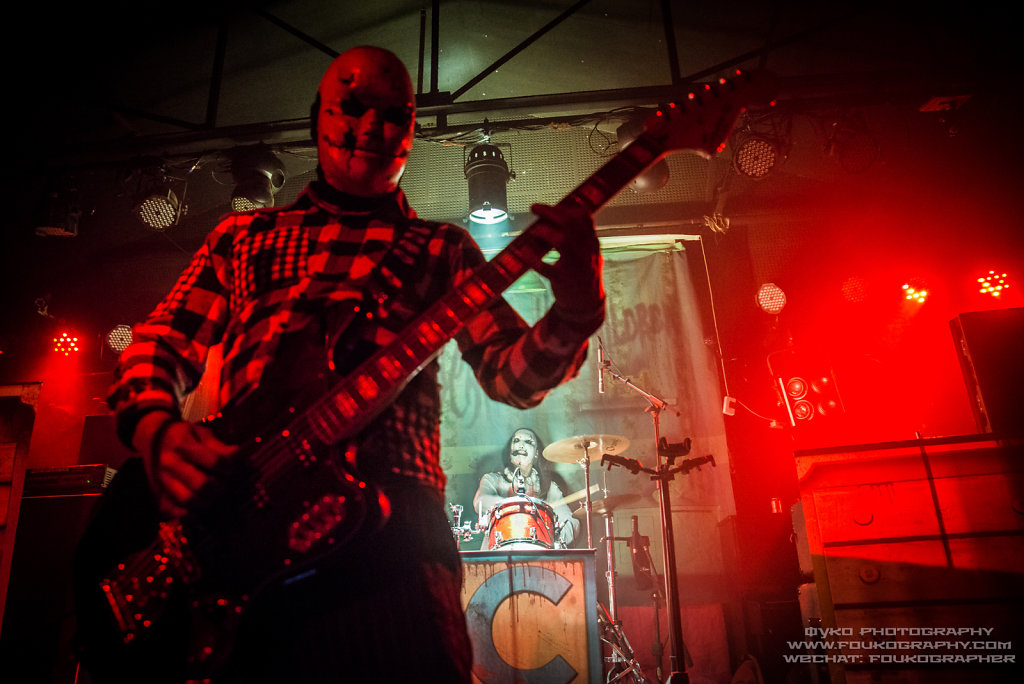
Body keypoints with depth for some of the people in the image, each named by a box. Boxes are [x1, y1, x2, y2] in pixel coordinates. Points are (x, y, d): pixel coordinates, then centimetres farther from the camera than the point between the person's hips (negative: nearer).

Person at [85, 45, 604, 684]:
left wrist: (576, 311, -14)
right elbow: (161, 341, 18)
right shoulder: (244, 236, 21)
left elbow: (515, 374, 7)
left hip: (385, 518, -1)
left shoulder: (443, 249, 16)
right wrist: (155, 428, -4)